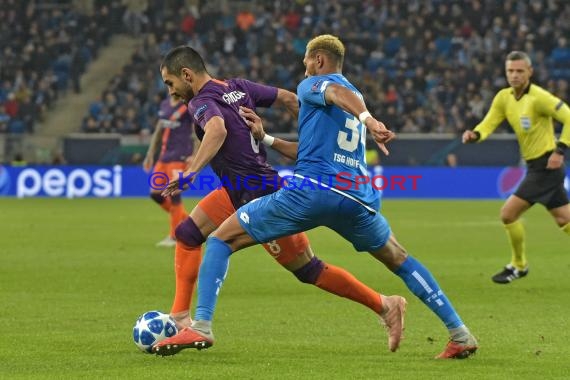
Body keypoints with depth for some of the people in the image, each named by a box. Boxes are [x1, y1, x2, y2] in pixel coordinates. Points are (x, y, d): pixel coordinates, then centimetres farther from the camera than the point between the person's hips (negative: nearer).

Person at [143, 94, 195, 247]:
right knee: (156, 193, 5)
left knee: (174, 193, -13)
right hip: (164, 154, 8)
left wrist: (195, 156, -18)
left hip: (180, 156, -8)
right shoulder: (165, 105, 14)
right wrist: (150, 154, 21)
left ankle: (175, 236, -3)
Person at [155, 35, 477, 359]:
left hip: (311, 191, -6)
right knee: (399, 260, 28)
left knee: (221, 240, 3)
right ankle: (460, 335, 21)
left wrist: (367, 119, -38)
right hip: (357, 197, 6)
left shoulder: (312, 85, 8)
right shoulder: (355, 97, 29)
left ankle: (201, 326, -14)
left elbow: (338, 93, -18)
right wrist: (265, 138, 30)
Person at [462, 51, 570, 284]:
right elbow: (488, 125, 3)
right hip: (534, 165, 8)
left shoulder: (538, 97, -16)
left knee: (508, 214, -5)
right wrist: (474, 135, -19)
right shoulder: (504, 98, 8)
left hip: (546, 165, -8)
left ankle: (518, 266, 11)